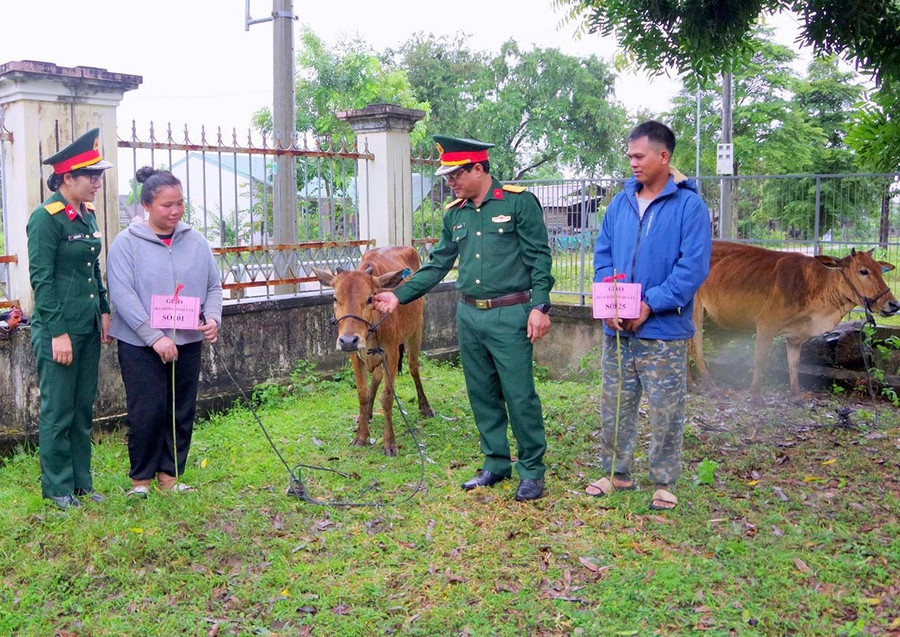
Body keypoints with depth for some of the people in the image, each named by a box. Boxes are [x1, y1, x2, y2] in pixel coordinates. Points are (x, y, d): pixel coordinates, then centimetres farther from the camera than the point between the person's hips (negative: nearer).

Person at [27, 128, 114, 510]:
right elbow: (41, 279, -16)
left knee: (83, 410, 14)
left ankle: (82, 483, 25)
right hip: (59, 331, -8)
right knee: (58, 413, 3)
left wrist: (104, 311, 11)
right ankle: (57, 488, 15)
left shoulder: (87, 215, 11)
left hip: (88, 329, 8)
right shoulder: (46, 218, -13)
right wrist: (57, 333, -18)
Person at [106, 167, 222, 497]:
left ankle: (170, 473, 25)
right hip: (140, 346, -4)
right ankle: (141, 477, 18)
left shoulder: (196, 242, 5)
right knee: (148, 412, -1)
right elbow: (123, 295, -14)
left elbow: (213, 287, 10)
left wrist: (213, 319, -10)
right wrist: (155, 337, -20)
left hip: (187, 343, 4)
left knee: (183, 412, 10)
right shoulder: (126, 243, -7)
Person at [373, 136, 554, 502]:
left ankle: (532, 471, 11)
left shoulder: (519, 201, -6)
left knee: (519, 394, -3)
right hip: (469, 316, 6)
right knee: (482, 394, 12)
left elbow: (539, 258, -8)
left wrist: (539, 306, -16)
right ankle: (496, 464, 25)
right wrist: (399, 296, 8)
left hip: (509, 315, -6)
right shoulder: (454, 214, 12)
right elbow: (437, 266, 15)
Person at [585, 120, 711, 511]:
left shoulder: (689, 205, -8)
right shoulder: (620, 203, 8)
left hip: (664, 331, -5)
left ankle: (664, 482, 20)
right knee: (614, 405, 14)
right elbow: (602, 256, 10)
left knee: (665, 412, 5)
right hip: (617, 330, 5)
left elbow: (693, 267, -14)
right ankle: (617, 472, 29)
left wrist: (649, 305, -18)